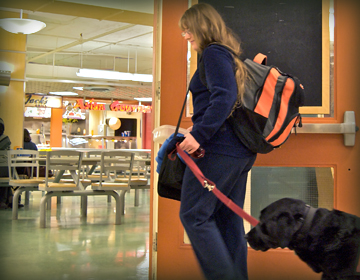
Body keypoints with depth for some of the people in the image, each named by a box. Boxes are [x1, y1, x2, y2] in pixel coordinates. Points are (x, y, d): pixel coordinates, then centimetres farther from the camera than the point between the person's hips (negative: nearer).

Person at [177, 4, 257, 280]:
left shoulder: (214, 53, -7)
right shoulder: (231, 57, 21)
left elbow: (224, 96, -20)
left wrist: (199, 134, -25)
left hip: (218, 148, -10)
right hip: (242, 151, 10)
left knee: (193, 214, -4)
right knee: (230, 219, 12)